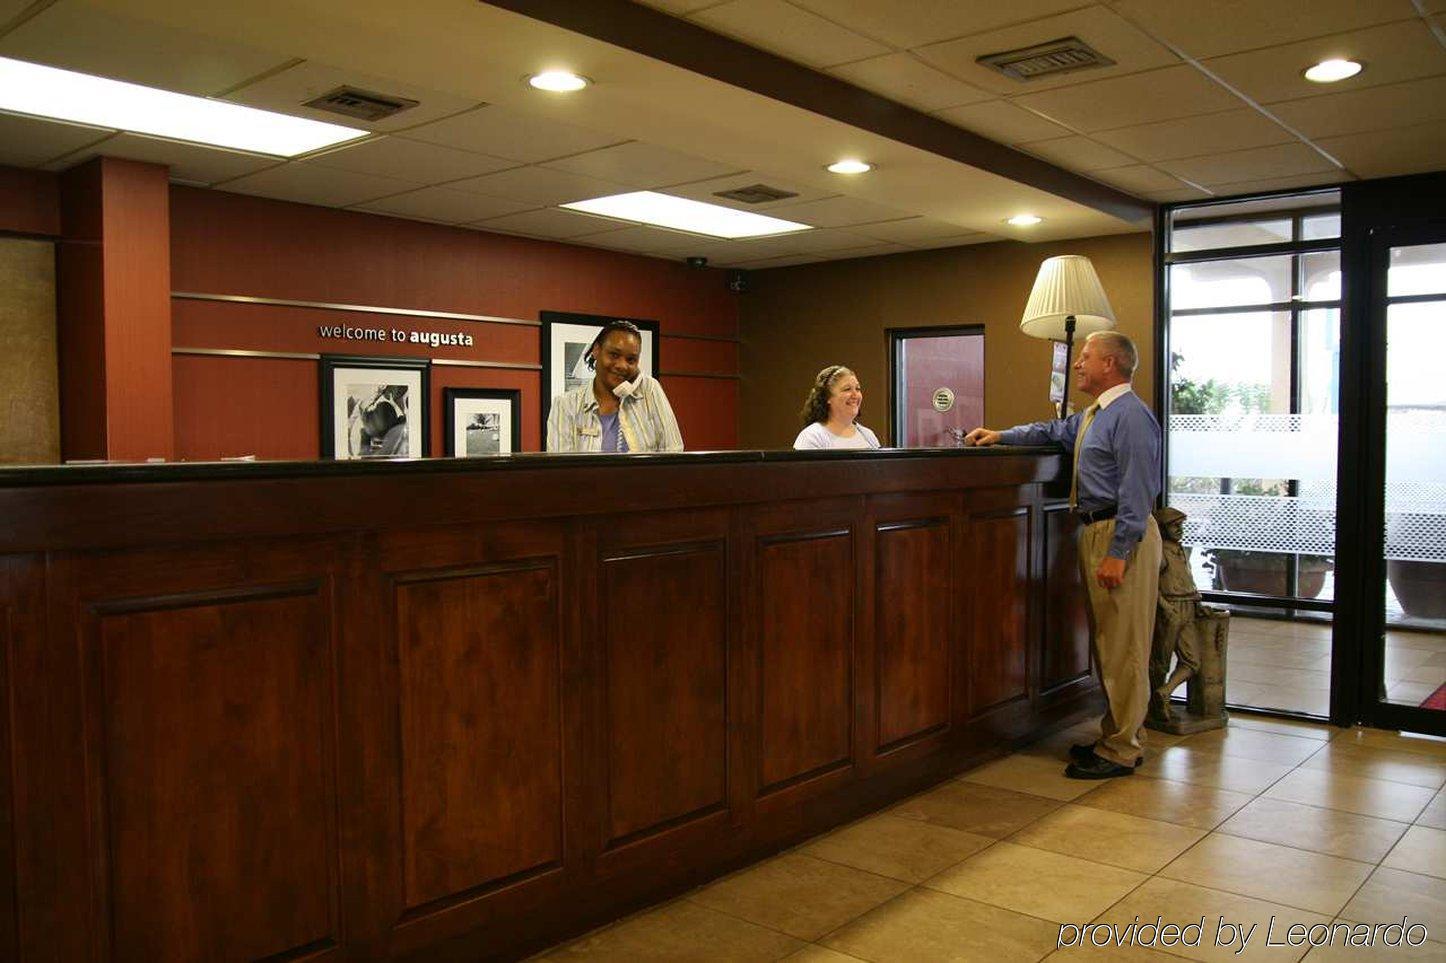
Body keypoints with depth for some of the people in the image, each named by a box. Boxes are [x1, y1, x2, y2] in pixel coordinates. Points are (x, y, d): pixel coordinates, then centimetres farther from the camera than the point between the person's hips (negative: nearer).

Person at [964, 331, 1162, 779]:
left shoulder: (1131, 415, -15)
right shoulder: (1093, 415, 16)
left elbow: (1137, 491, -21)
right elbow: (1055, 431, 34)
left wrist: (1118, 553, -24)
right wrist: (1001, 436, 26)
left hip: (1122, 535, -10)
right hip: (1094, 531, 10)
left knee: (1123, 646, -4)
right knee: (1106, 641, 16)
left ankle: (1121, 751, 2)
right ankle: (1118, 736, 27)